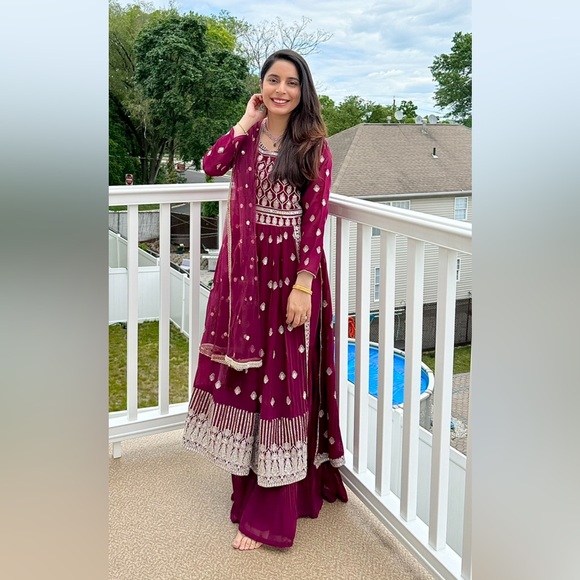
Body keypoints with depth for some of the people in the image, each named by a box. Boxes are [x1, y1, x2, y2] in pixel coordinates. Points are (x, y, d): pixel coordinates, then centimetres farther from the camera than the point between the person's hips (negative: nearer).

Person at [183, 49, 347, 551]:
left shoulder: (314, 146, -3)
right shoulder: (247, 138, 10)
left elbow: (316, 218, -10)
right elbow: (211, 165, -10)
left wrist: (303, 284, -17)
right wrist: (247, 122, -5)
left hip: (290, 272, -4)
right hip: (244, 270, 5)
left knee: (282, 378, -1)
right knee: (244, 375, 11)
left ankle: (269, 514, 8)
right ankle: (249, 480, 31)